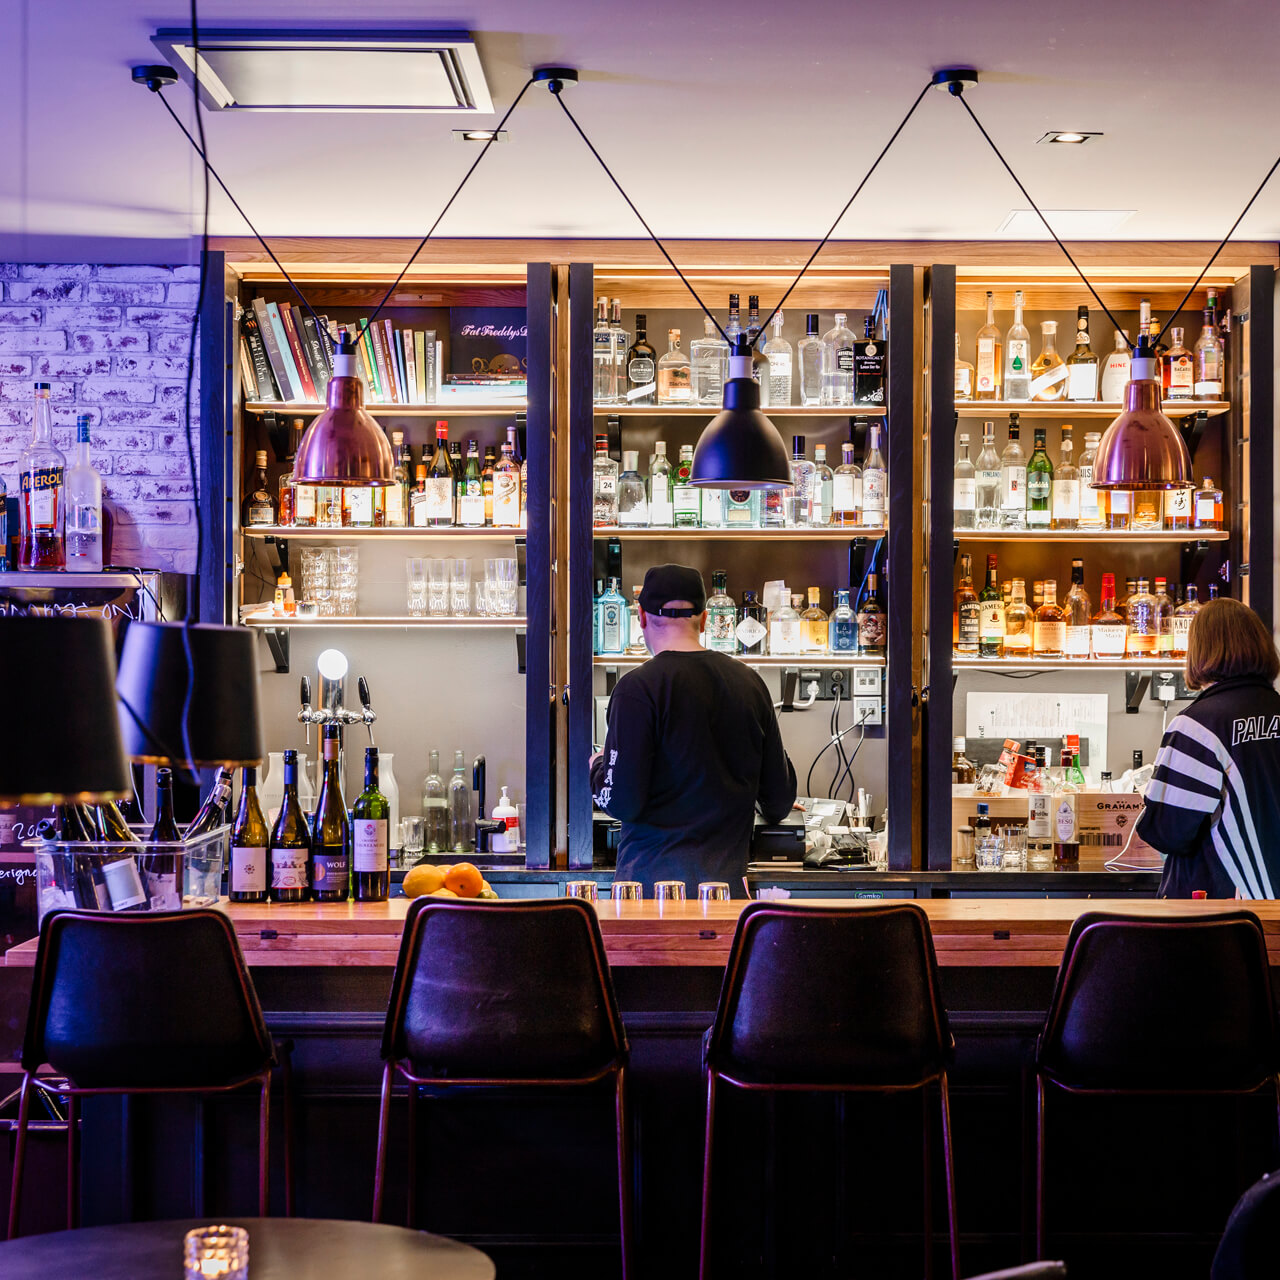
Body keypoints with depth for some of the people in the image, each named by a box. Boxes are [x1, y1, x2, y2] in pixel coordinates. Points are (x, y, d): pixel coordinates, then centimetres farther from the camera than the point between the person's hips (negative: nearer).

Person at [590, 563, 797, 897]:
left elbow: (622, 802, -13)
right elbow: (780, 799, 11)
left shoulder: (638, 688, -10)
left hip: (654, 879, -4)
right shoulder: (750, 682, 6)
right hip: (727, 878, 4)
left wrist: (598, 766, 9)